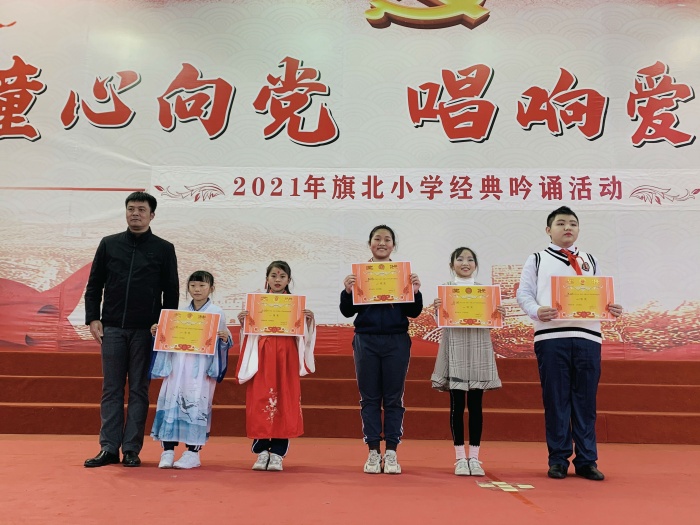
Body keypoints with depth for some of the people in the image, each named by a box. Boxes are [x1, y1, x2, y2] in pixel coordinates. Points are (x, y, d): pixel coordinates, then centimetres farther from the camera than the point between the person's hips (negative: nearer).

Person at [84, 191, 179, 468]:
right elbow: (94, 285, 11)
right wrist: (93, 318, 1)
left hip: (145, 330, -2)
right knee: (111, 389, 5)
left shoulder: (164, 249, 4)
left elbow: (171, 292, 5)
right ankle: (109, 448, 12)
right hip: (112, 328, 2)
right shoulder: (109, 244, 9)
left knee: (139, 390, 3)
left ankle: (132, 450, 9)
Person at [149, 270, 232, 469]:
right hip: (177, 366, 4)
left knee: (196, 406, -3)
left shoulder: (217, 313, 2)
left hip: (201, 369, -4)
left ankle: (193, 453, 7)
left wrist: (225, 338, -19)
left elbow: (224, 338, 3)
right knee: (171, 403, 0)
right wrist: (157, 333, 1)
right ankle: (168, 451, 9)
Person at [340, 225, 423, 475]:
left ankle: (391, 452, 14)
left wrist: (415, 292, -14)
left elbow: (414, 312, 3)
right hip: (366, 341, 0)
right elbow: (347, 312, 3)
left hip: (397, 341, 0)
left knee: (393, 399, 5)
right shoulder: (358, 273, 4)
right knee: (369, 398, 6)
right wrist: (347, 291, -14)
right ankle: (373, 452, 15)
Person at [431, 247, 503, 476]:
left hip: (479, 349, 2)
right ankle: (460, 458, 10)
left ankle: (474, 457, 13)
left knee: (475, 405, 5)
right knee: (457, 405, 1)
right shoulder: (445, 288, 5)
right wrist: (437, 309, -20)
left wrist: (500, 314, -9)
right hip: (455, 349, -2)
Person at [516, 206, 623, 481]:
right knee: (555, 400, 2)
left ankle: (586, 461, 13)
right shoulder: (537, 260, 12)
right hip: (550, 336, -2)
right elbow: (523, 294, 3)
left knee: (585, 401, 4)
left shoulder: (590, 260, 21)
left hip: (587, 336, 2)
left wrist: (613, 309, -7)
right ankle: (558, 460, 11)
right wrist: (537, 311, -18)